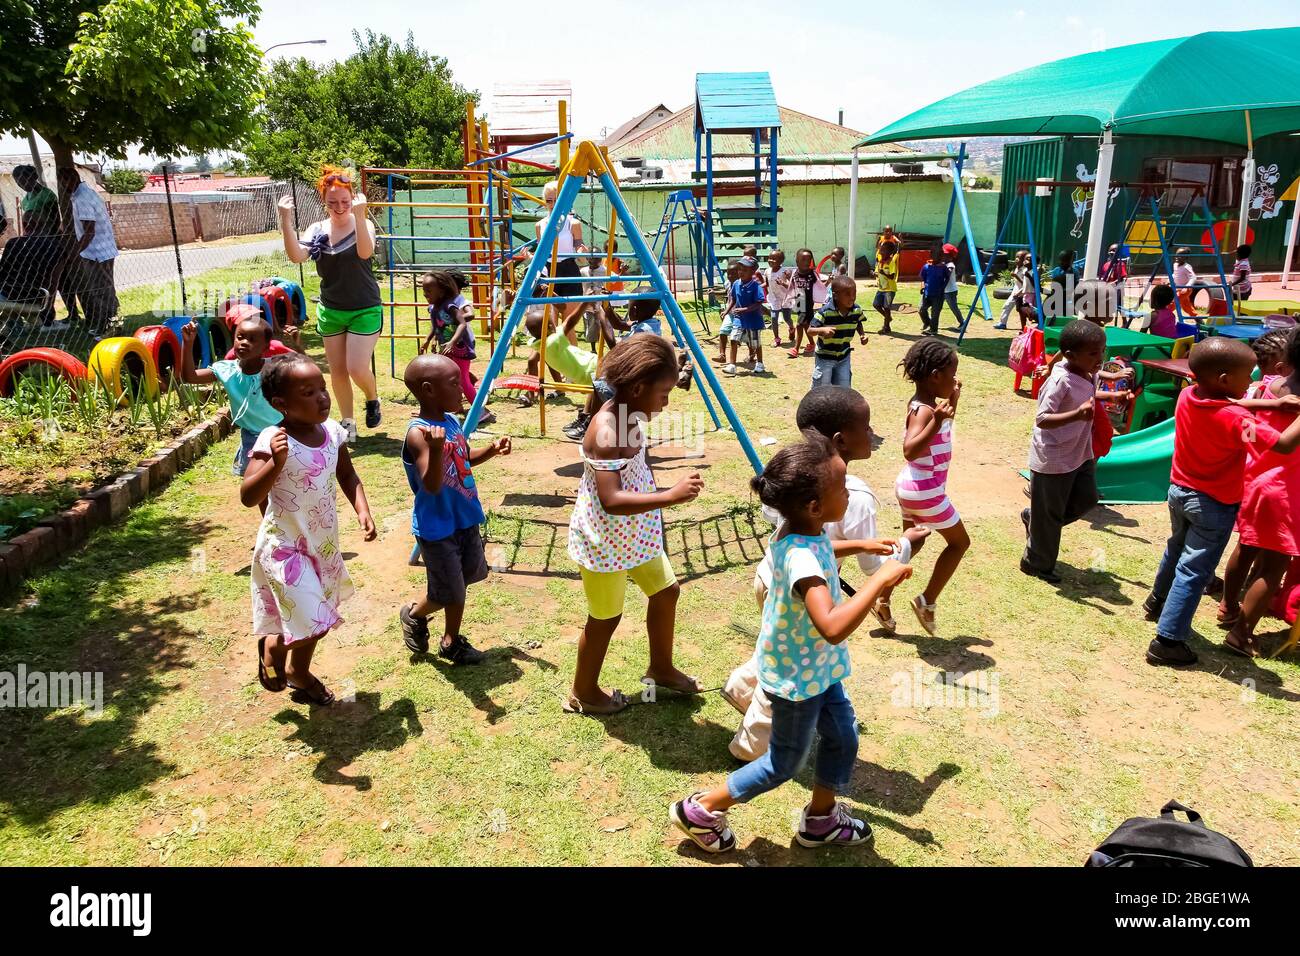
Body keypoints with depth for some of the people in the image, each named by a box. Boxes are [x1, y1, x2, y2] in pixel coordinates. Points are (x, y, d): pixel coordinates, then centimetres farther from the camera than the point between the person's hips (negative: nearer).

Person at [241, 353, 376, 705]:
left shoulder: (332, 431, -5)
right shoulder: (273, 440, -24)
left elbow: (348, 477, 9)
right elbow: (248, 497, -30)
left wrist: (363, 511, -5)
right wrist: (276, 463, -44)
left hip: (322, 543, 7)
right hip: (284, 548, -6)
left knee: (315, 622, 21)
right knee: (313, 622, -9)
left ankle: (299, 671, 48)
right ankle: (271, 646, 25)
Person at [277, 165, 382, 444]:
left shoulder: (363, 224, -8)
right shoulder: (317, 230, 0)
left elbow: (365, 252, -30)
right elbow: (296, 255, -16)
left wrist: (359, 214, -40)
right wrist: (286, 220, -27)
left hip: (364, 310, -4)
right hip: (330, 311, 4)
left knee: (357, 368, -11)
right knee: (337, 371, 9)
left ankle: (372, 400, 22)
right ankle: (347, 423, 24)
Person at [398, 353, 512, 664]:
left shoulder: (452, 421, 1)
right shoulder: (418, 433, -24)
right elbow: (431, 485, -31)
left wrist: (492, 449, 2)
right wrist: (436, 449, -47)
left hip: (465, 519, 8)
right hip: (436, 527, -8)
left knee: (461, 583, 18)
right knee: (448, 592, 5)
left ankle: (452, 641, 37)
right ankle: (414, 614, 36)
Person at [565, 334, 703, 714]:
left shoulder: (629, 418, -1)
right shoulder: (606, 431, -29)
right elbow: (611, 500, -37)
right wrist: (671, 496, -41)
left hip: (635, 532, 9)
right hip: (604, 538, -9)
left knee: (665, 590, 21)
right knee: (605, 616, 7)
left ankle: (661, 668, 42)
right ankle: (582, 693, 29)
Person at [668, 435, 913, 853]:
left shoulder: (797, 532, -8)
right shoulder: (802, 558, -39)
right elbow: (832, 627, -51)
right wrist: (880, 579, -44)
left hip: (816, 666, 9)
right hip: (798, 676, -9)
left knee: (843, 736, 23)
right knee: (785, 763, 12)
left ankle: (821, 819, 46)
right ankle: (700, 810, 28)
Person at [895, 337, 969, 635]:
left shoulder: (926, 405, 4)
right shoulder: (923, 410, -25)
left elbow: (945, 429, 25)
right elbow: (910, 450, -39)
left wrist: (953, 399, 22)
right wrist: (936, 422, -49)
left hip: (912, 486, 9)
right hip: (925, 490, -9)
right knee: (959, 541, 8)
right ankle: (927, 601, 11)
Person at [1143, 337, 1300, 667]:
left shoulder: (1187, 396, -9)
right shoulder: (1234, 419, -29)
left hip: (1180, 491, 7)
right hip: (1214, 505, -7)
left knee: (1176, 548, 29)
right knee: (1194, 570, 0)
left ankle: (1158, 601, 49)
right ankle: (1166, 640, 2)